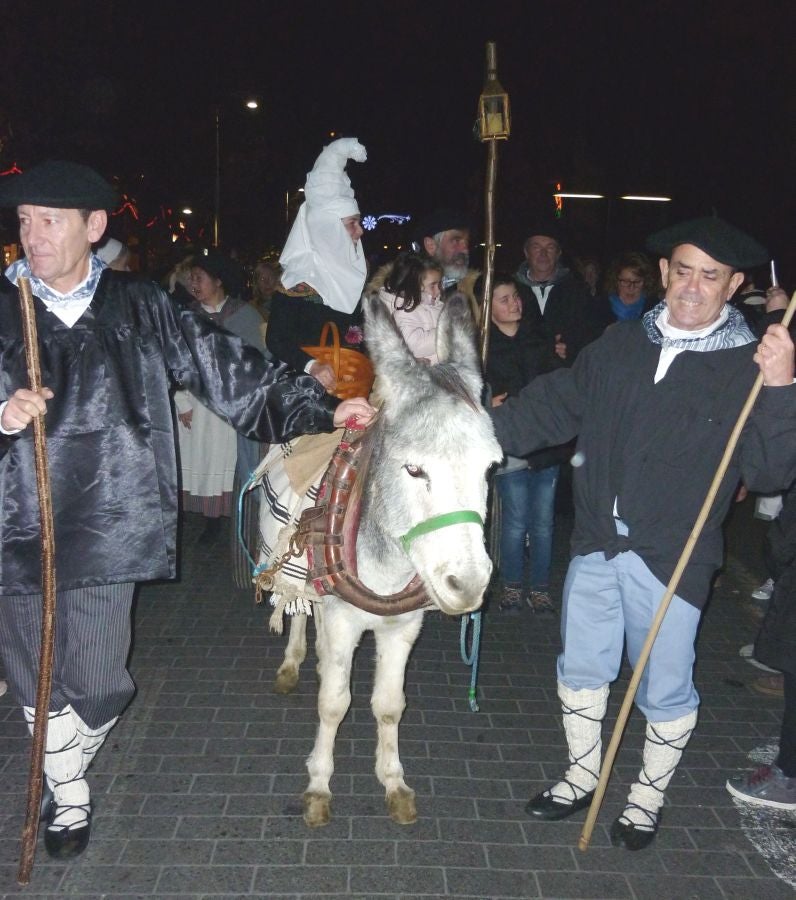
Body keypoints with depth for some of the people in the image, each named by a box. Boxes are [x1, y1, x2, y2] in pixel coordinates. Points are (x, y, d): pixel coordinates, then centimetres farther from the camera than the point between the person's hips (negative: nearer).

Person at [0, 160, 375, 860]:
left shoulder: (139, 307, 3)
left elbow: (226, 367, 5)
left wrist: (321, 408, 1)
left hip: (105, 531, -1)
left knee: (97, 686, 4)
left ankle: (70, 765, 38)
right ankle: (68, 796, 40)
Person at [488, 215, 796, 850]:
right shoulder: (620, 345, 4)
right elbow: (552, 407, 9)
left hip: (671, 561, -4)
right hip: (596, 547, 4)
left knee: (665, 690, 11)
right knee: (580, 669, 18)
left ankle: (649, 798, 38)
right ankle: (583, 777, 42)